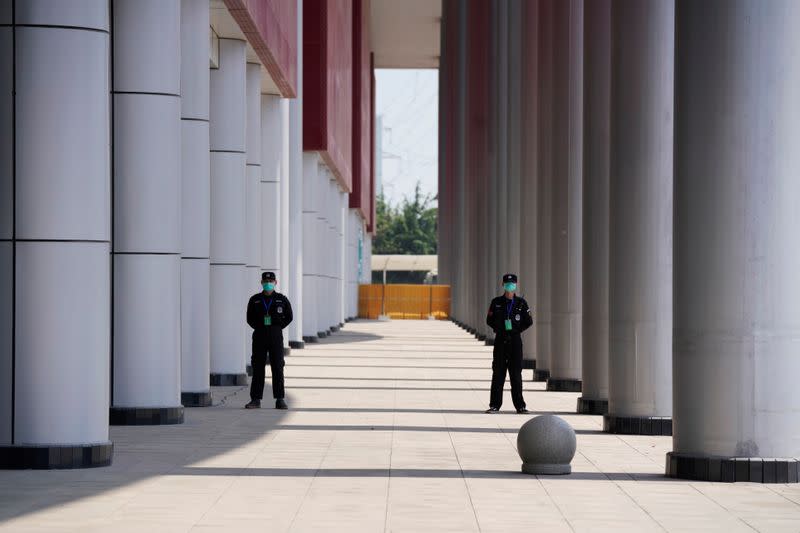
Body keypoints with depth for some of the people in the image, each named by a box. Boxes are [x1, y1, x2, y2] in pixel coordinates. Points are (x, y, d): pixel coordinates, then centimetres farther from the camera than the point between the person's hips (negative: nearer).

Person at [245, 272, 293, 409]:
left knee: (277, 367, -2)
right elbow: (250, 318, 13)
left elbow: (288, 317, 10)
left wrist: (277, 327, 1)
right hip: (259, 337, 1)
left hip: (276, 336, -1)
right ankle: (256, 399, 3)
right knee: (258, 368, 0)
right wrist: (259, 328, 2)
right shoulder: (255, 300, 6)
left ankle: (280, 400, 1)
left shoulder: (282, 300, 4)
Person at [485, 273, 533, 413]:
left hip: (515, 340, -1)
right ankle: (495, 405, 3)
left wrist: (517, 330, -4)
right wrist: (500, 329, -4)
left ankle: (520, 405, 5)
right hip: (500, 340, 1)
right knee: (498, 373, 0)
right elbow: (490, 320, 8)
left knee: (516, 373, 0)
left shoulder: (521, 303, 3)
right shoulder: (496, 302, 5)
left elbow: (528, 321, 6)